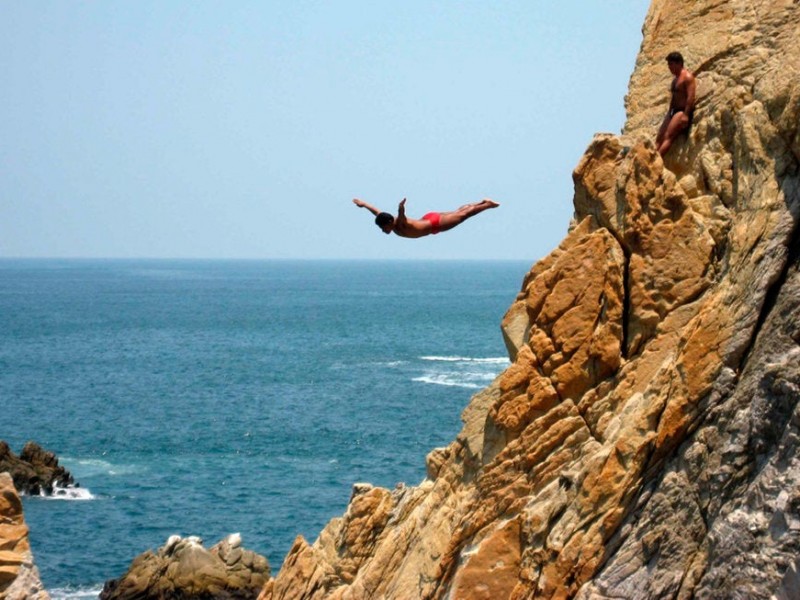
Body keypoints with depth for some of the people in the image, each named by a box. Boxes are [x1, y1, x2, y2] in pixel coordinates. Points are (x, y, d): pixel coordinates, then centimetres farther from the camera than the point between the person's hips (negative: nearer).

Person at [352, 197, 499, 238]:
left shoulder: (400, 224, -33)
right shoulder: (387, 220, -11)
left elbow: (402, 214, -57)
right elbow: (377, 212, 5)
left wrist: (401, 208, -78)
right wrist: (364, 204, 9)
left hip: (435, 223, -8)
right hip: (428, 219, 8)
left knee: (462, 215, 4)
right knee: (458, 212, 22)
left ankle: (487, 205, 15)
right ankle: (482, 202, 35)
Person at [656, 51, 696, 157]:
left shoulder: (687, 77, -9)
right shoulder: (676, 79, 21)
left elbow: (691, 96, -18)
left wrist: (686, 115, -25)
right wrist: (669, 114, 20)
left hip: (683, 112, -10)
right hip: (673, 111, 10)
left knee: (668, 136, -21)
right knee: (659, 138, -3)